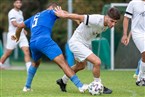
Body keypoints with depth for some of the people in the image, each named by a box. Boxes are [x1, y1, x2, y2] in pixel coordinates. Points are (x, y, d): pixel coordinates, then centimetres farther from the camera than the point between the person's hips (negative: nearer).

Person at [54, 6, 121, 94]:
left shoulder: (107, 25, -6)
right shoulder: (96, 20, -33)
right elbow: (78, 17, -27)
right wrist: (63, 15, -17)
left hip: (86, 44, 10)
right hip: (76, 42, -10)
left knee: (81, 66, 29)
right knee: (97, 62, -21)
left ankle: (63, 81, 50)